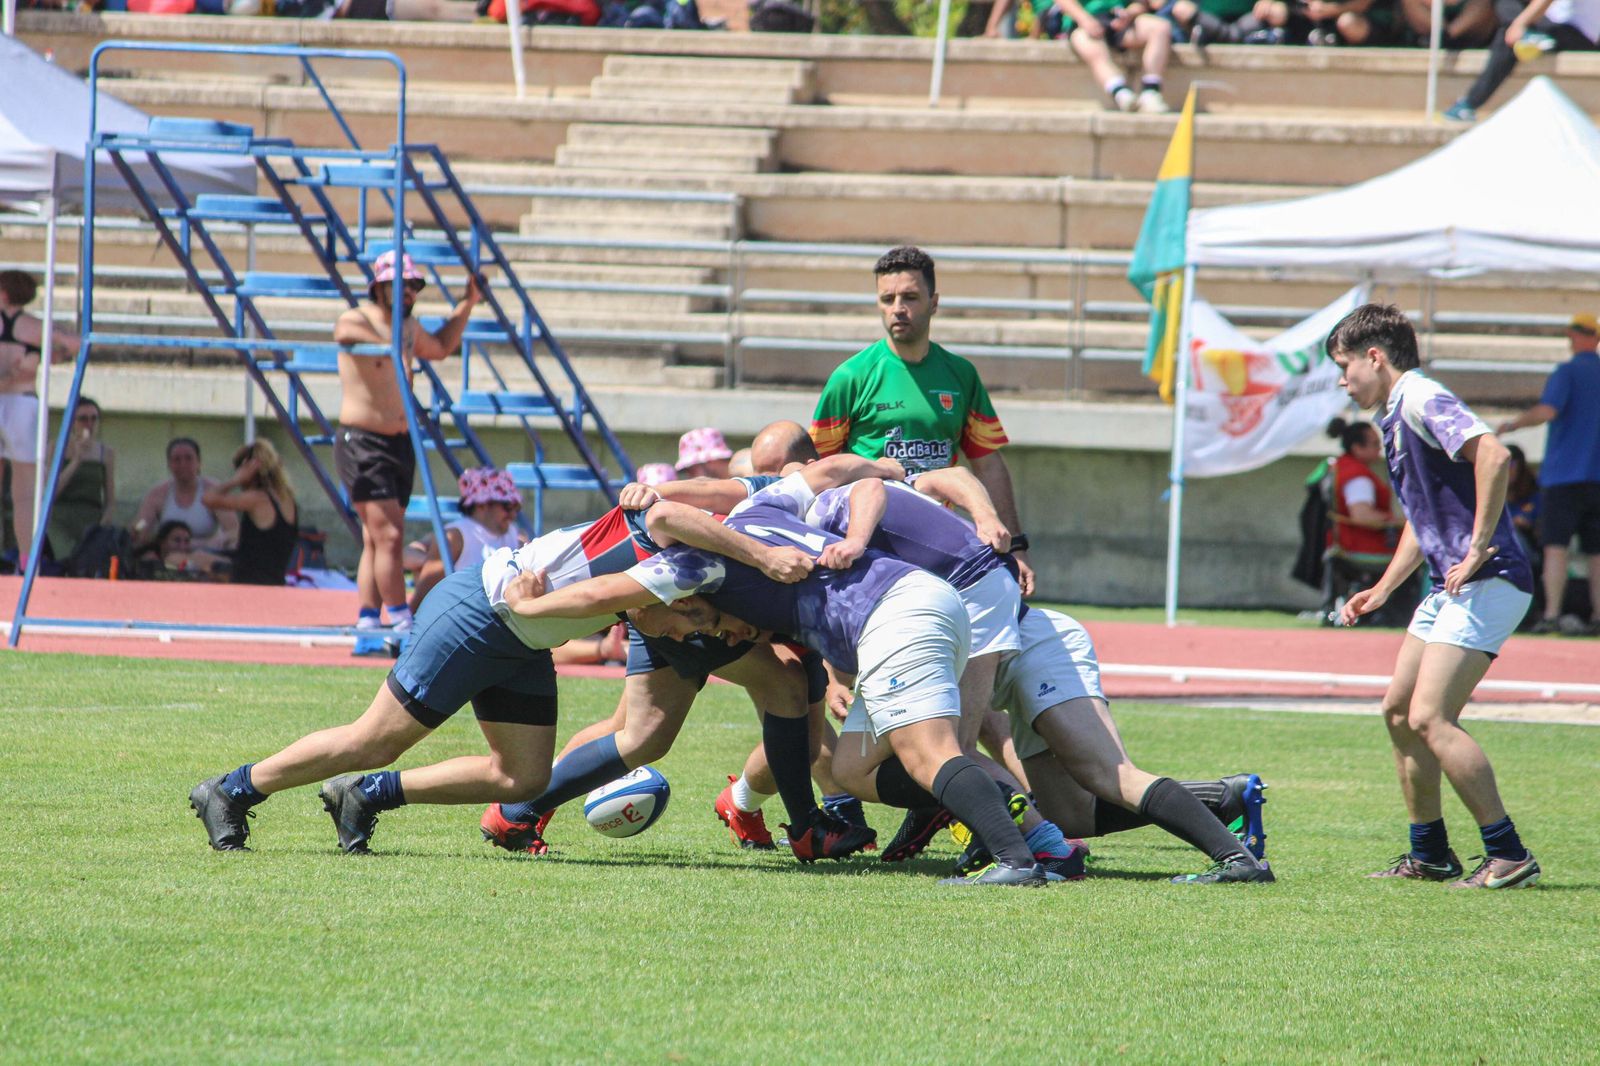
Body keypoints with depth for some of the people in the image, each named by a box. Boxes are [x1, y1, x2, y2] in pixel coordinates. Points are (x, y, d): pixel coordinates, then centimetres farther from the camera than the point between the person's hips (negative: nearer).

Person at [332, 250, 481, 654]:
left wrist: (467, 305, 27)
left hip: (400, 444, 8)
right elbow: (348, 331, -36)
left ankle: (367, 631, 11)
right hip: (362, 443, -8)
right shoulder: (358, 321, -11)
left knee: (377, 540, 8)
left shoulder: (408, 328, 14)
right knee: (388, 534, -15)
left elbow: (439, 348, 35)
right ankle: (402, 624, -16)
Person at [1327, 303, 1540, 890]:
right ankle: (1430, 855, 24)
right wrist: (1381, 591, 27)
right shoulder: (1396, 415, 20)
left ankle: (1509, 855, -14)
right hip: (1450, 586, 11)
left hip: (1487, 581, -11)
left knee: (1429, 717, -17)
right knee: (1398, 711, 15)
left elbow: (1493, 454, -30)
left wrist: (1478, 550, -26)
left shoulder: (1422, 401, -13)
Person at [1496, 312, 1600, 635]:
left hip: (1563, 474, -5)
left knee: (1555, 546, -8)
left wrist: (1513, 423, -5)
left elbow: (1547, 411, -19)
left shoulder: (1567, 372, -6)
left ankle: (1551, 614, -17)